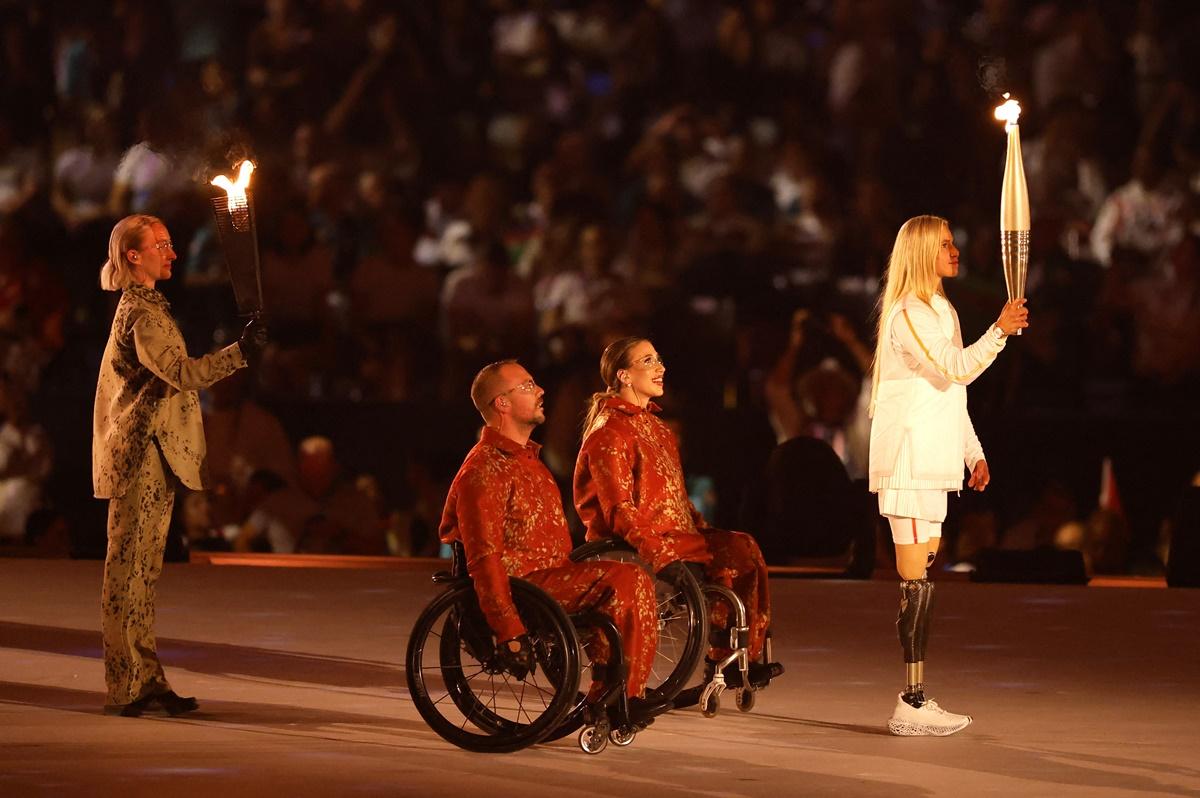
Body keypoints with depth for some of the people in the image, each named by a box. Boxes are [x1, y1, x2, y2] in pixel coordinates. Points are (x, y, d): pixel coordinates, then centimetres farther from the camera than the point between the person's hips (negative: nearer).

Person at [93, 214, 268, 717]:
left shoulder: (143, 307, 18)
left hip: (152, 454, 10)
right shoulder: (142, 312, -15)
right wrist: (240, 353, -31)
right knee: (128, 568, -7)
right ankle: (126, 688, -5)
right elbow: (182, 373, -27)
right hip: (139, 453, -10)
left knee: (140, 571, 12)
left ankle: (145, 679, 16)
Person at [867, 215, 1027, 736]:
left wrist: (973, 453, 22)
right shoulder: (908, 314, -10)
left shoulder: (940, 311, 22)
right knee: (915, 579, -11)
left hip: (931, 464, 10)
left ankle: (916, 700, 10)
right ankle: (912, 704, -12)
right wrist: (1000, 331, -22)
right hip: (909, 461, -10)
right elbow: (953, 370, -21)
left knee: (923, 578, 9)